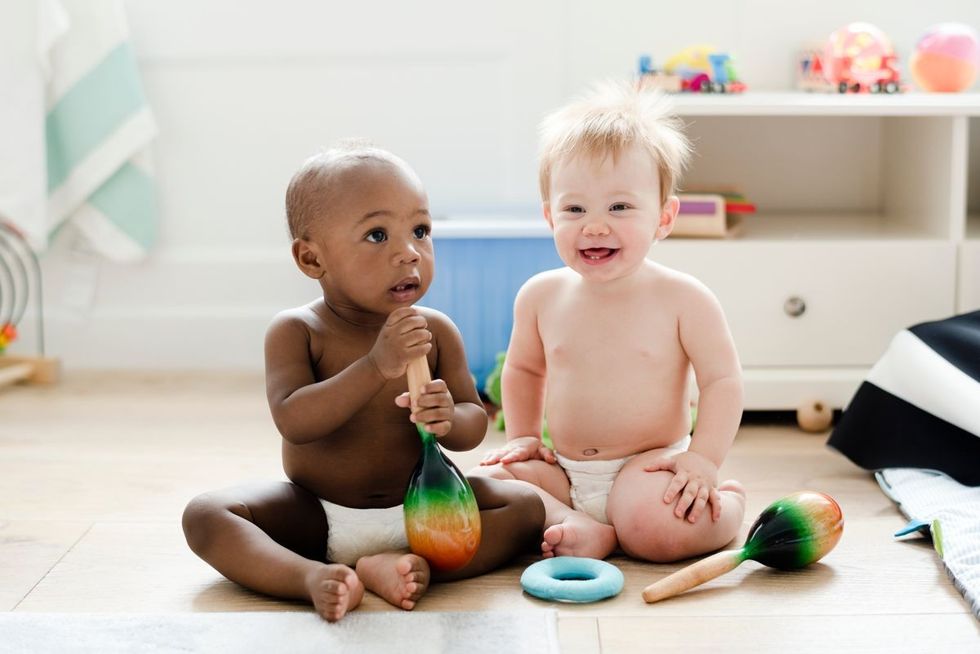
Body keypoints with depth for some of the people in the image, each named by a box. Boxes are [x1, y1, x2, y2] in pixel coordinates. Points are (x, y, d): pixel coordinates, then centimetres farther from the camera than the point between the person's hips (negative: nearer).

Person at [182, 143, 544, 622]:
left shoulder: (436, 331, -4)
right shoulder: (296, 331, -11)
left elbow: (475, 423, -1)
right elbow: (294, 421, -26)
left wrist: (449, 418, -27)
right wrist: (376, 367, -36)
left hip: (419, 509, 2)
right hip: (315, 514, -2)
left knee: (525, 507, -17)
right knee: (205, 515, -22)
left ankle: (398, 566, -32)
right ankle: (312, 577, -43)